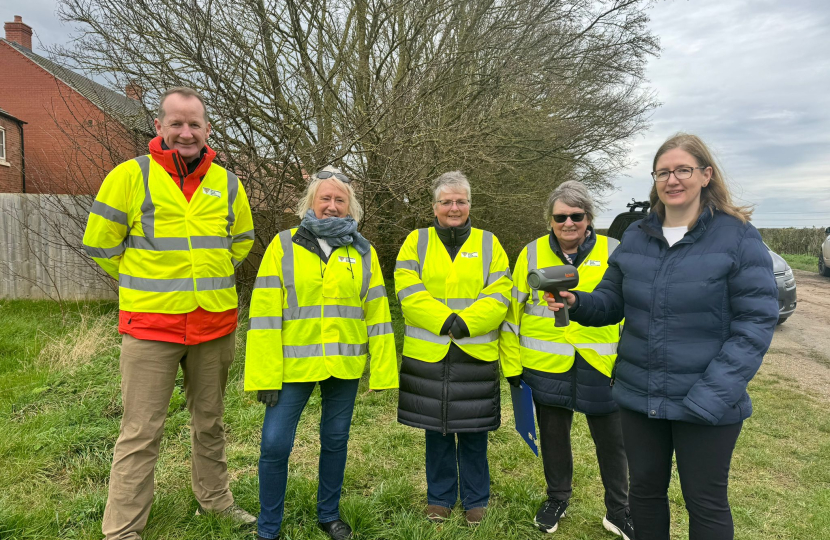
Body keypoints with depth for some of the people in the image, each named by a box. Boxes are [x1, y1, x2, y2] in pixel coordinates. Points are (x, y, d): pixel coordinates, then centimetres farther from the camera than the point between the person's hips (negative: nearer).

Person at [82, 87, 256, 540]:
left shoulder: (227, 183, 5)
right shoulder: (130, 176, -6)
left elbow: (242, 241, 20)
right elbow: (100, 244, 1)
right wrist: (145, 285, 8)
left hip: (215, 323, 4)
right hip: (151, 324, -3)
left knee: (210, 421, 17)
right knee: (141, 431, 3)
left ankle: (215, 500, 35)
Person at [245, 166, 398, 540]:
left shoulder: (363, 252, 5)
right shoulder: (284, 246, -1)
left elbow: (376, 315, 5)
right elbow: (265, 314, -6)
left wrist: (382, 370, 2)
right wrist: (265, 375, -10)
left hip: (345, 367, 2)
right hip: (293, 365, -2)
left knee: (335, 441, 14)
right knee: (275, 444, -2)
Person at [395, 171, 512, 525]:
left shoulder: (488, 243, 6)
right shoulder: (416, 242, 5)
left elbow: (499, 295, -5)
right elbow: (408, 290, -9)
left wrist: (465, 323, -19)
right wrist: (445, 320, -20)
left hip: (476, 355, 0)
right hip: (428, 354, 0)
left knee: (474, 433, 10)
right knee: (436, 430, 13)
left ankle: (475, 500, 29)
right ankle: (440, 497, 31)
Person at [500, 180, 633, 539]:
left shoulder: (613, 253, -2)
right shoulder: (532, 253, 0)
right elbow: (513, 311, 3)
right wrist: (512, 364, 2)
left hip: (600, 366, 0)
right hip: (547, 367, 1)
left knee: (611, 440, 11)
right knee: (553, 436, 16)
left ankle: (618, 511, 33)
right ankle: (557, 499, 39)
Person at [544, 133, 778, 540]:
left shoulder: (737, 236, -9)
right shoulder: (636, 237, 4)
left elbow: (755, 322, -13)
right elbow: (610, 303, 7)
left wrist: (713, 393, -20)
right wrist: (576, 304, -15)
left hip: (707, 405, -3)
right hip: (639, 396, 4)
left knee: (705, 502, 14)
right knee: (645, 490, 19)